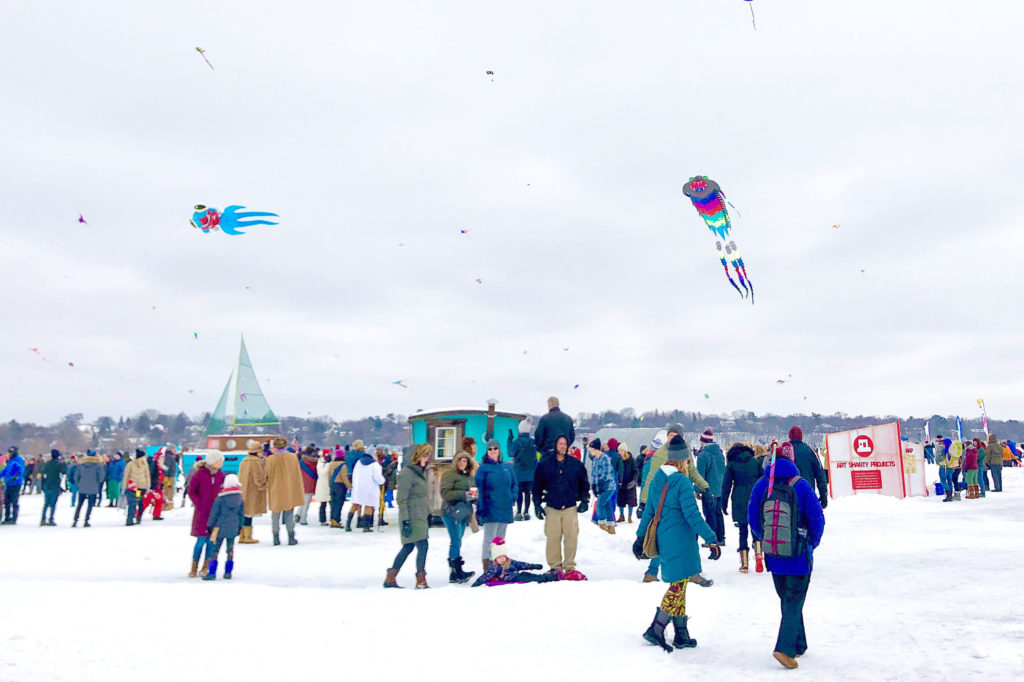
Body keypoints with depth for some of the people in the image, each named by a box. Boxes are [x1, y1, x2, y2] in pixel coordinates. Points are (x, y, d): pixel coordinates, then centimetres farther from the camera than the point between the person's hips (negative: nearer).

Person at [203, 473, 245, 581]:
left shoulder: (220, 498, -8)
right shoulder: (240, 499, 2)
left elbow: (214, 513, -5)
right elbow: (241, 514, 9)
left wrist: (209, 526, 4)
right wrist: (239, 526, 20)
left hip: (220, 527, -3)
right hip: (233, 528, 3)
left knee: (215, 549, 2)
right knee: (230, 549, 12)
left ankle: (212, 572, 1)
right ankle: (228, 572, 15)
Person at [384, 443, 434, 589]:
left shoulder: (421, 471, 13)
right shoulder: (407, 473, -15)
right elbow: (402, 499, -17)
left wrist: (428, 513, 22)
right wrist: (405, 521, -20)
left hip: (420, 517, 9)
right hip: (412, 518, -9)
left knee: (408, 547, 13)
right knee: (422, 546, -9)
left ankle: (390, 578, 22)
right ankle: (421, 581, 0)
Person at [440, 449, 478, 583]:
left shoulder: (469, 476, 18)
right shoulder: (449, 474, -5)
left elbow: (473, 492, 25)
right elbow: (445, 493, -15)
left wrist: (474, 496, 1)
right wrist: (464, 495, -21)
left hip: (464, 513, 7)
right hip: (452, 512, -7)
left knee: (456, 543, 10)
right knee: (456, 542, -10)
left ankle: (455, 574, 12)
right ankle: (456, 572, -8)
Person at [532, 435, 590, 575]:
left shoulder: (576, 464, 7)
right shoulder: (544, 464, 4)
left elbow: (584, 484, 16)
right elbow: (537, 485, 10)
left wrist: (584, 501, 7)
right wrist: (537, 504, 5)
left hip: (570, 507, 1)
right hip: (552, 508, 0)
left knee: (571, 537, -3)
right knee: (553, 538, -3)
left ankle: (569, 566, 7)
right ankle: (555, 566, 8)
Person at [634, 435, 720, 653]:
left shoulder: (657, 480, 7)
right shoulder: (682, 482, -15)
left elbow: (648, 511, 14)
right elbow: (692, 515, -18)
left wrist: (640, 537, 21)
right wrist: (711, 539, -15)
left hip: (664, 541, 8)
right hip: (681, 542, -8)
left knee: (678, 586, 15)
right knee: (678, 586, -2)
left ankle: (681, 635, 20)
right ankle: (656, 630, -6)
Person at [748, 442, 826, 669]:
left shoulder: (761, 485, -3)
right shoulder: (801, 486, -12)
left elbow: (752, 519, 1)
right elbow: (817, 519, -9)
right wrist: (811, 544, 8)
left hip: (774, 557, 4)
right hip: (799, 556, -3)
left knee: (787, 601, 20)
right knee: (794, 603, 4)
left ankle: (798, 645, 30)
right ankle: (785, 648, -9)